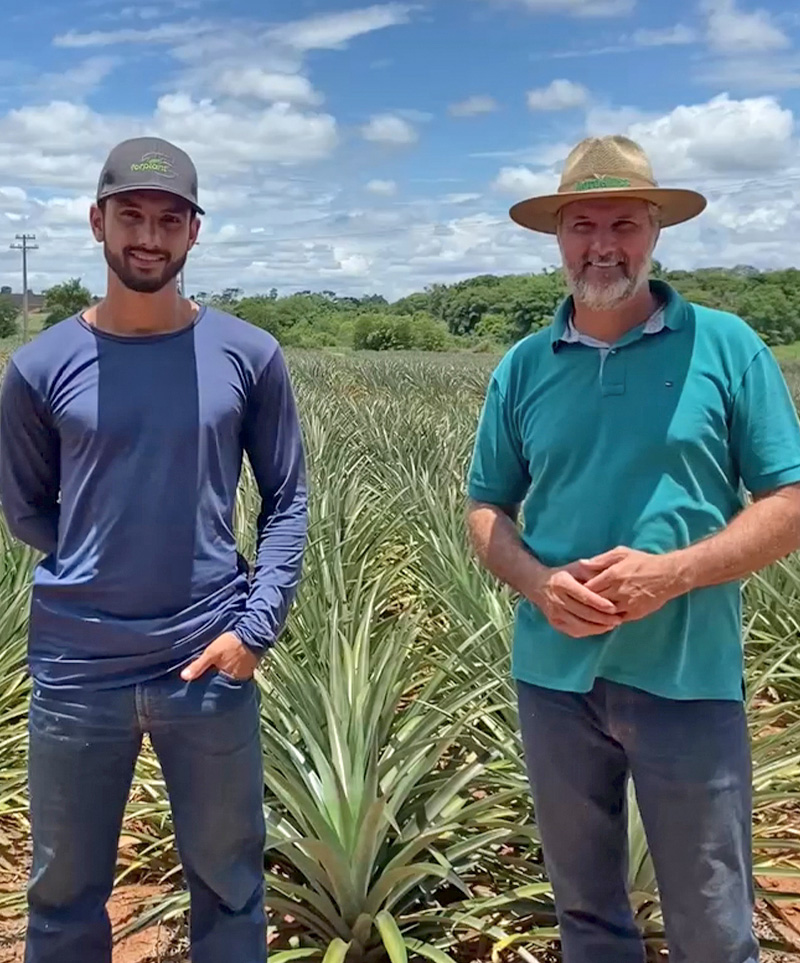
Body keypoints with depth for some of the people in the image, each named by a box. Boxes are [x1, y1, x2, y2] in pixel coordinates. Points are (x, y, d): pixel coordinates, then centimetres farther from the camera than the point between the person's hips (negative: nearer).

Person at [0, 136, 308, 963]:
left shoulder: (248, 356, -2)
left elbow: (288, 500, 2)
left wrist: (255, 625, -7)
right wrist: (102, 577, 2)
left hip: (212, 665, 0)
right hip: (74, 670, 0)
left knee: (229, 882, 16)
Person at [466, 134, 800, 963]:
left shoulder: (726, 346, -3)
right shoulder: (523, 367, 4)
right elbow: (486, 512, 9)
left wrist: (668, 574, -18)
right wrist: (539, 583, -12)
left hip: (688, 677, -2)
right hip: (554, 675, 3)